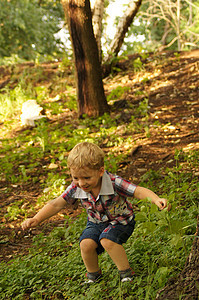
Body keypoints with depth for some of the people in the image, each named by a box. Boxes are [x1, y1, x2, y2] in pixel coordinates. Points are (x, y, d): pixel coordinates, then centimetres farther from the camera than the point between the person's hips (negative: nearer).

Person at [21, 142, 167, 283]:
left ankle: (126, 272, -8)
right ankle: (93, 274, 10)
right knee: (86, 244, -20)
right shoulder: (76, 188, -18)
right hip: (96, 223, 4)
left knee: (107, 240, -30)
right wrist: (36, 219, -21)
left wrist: (156, 199, -53)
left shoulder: (113, 183, -31)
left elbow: (139, 191, -35)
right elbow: (56, 204, -11)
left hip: (121, 221, -4)